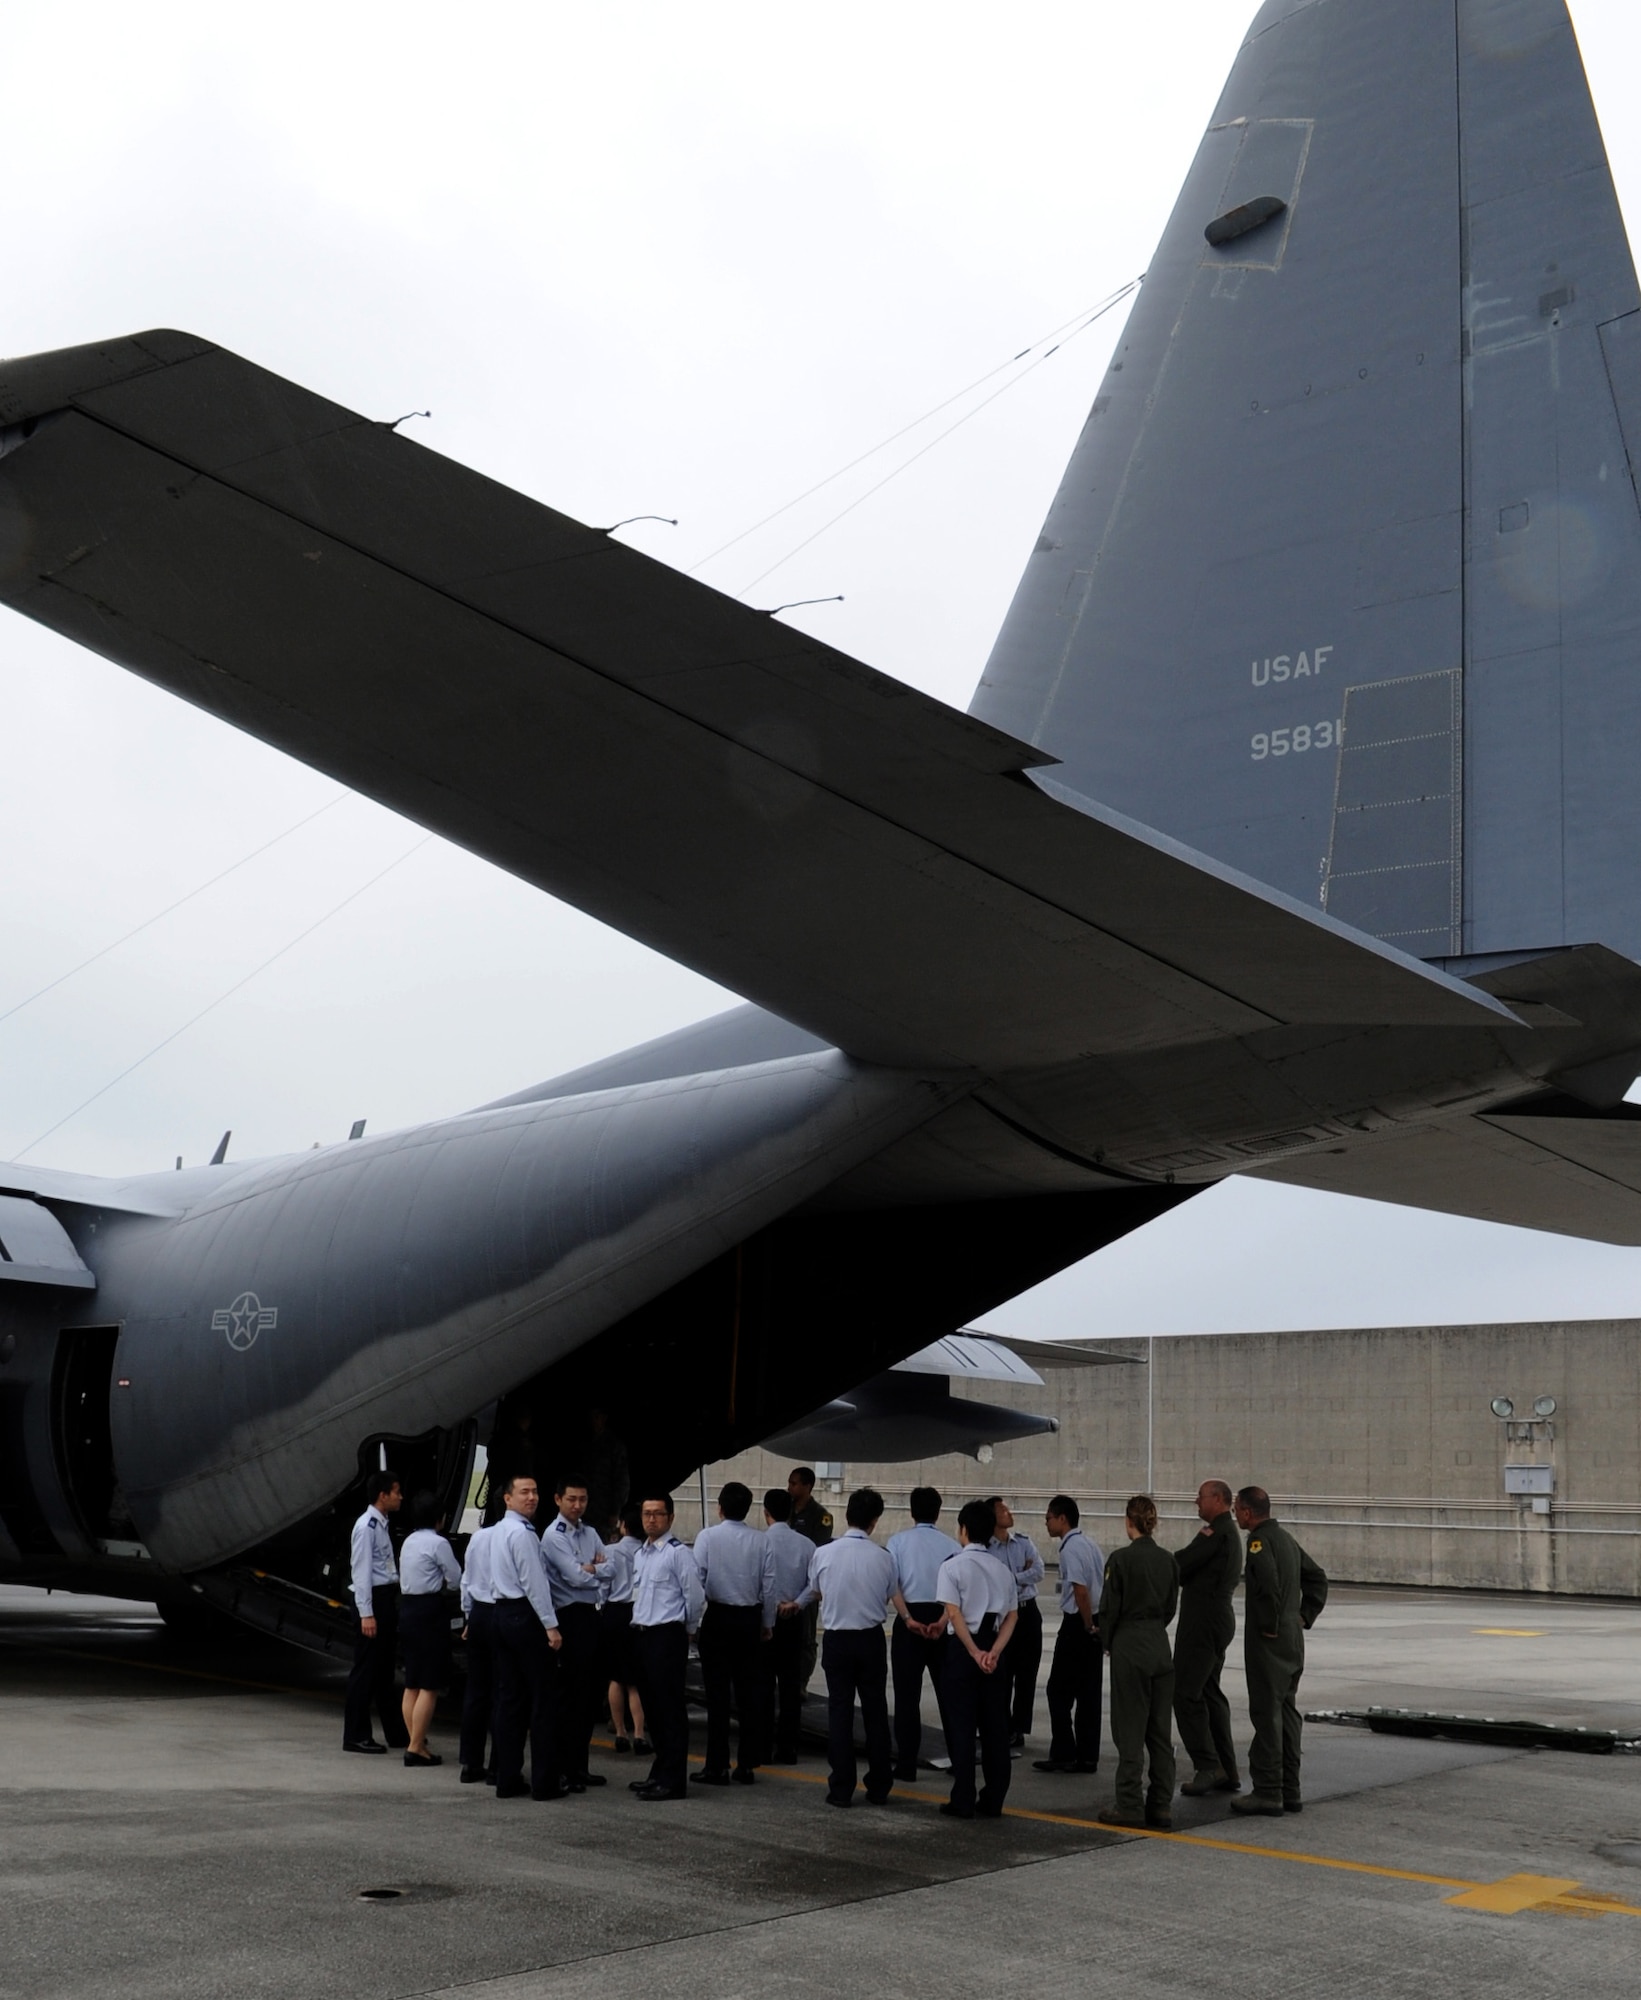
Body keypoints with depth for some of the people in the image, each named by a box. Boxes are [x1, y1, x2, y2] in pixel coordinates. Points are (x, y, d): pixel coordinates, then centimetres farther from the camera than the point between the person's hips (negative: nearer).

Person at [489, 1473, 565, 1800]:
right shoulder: (522, 1533, -15)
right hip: (527, 1616, -10)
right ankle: (545, 1782, -2)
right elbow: (533, 1582, -18)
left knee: (510, 1698, 10)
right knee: (544, 1699, -4)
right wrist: (551, 1625, -17)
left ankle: (507, 1780, 12)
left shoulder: (497, 1531, 15)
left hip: (503, 1612, 10)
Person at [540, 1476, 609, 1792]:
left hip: (593, 1615, 8)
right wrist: (598, 1568, -1)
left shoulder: (590, 1533, 15)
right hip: (571, 1618, -8)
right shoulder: (553, 1536, -9)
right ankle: (564, 1769, 2)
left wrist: (591, 1568, -12)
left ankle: (580, 1765, 19)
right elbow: (577, 1577, -17)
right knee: (570, 1694, -5)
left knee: (589, 1694, 11)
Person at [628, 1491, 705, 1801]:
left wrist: (687, 1629, 1)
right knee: (653, 1708, 15)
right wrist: (638, 1624, 17)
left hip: (667, 1636, -8)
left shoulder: (678, 1553, -11)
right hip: (642, 1634, 8)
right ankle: (660, 1773, 25)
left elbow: (695, 1596, -10)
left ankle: (673, 1781, 0)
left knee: (671, 1709, -4)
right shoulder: (640, 1554, 14)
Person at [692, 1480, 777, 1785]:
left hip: (717, 1617, -2)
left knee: (718, 1694, 2)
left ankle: (717, 1766, 2)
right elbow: (769, 1586, 1)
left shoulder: (707, 1537, -7)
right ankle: (747, 1765, 11)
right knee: (749, 1692, 8)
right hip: (750, 1619, 2)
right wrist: (767, 1623, 13)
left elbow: (697, 1579, -8)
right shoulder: (762, 1542, -2)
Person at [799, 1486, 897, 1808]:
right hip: (871, 1639, 0)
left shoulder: (823, 1554, -10)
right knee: (875, 1711, 10)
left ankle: (841, 1788, 7)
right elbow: (889, 1597, 5)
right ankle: (879, 1787, 16)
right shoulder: (884, 1558, -10)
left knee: (840, 1711, 7)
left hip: (836, 1639, 0)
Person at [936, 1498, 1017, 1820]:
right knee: (995, 1727, 9)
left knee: (961, 1726, 0)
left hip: (963, 1649, -5)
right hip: (994, 1649, 5)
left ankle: (962, 1802, 1)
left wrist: (974, 1652, -15)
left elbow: (954, 1613, -15)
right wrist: (993, 1651, -8)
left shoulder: (953, 1566, -5)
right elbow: (1012, 1616, 2)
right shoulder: (1002, 1569, 11)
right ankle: (993, 1801, 11)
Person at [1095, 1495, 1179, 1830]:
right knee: (1160, 1730, 10)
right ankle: (1161, 1806, 13)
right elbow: (1171, 1606, 10)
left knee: (1130, 1730, 1)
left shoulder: (1121, 1559, -13)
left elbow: (1110, 1607, -10)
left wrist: (1107, 1642, 6)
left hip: (1129, 1649, -5)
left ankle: (1130, 1807, 4)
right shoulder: (1167, 1560, 3)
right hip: (1161, 1648, 6)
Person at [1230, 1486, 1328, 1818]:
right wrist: (1304, 1616, 17)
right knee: (1286, 1711, 13)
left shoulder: (1260, 1540, -14)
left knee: (1267, 1714, -5)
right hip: (1293, 1639, 9)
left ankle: (1268, 1791, -4)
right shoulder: (1286, 1538, 15)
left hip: (1268, 1641, -9)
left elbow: (1268, 1582, -30)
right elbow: (1317, 1578, 24)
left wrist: (1269, 1624, -19)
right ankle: (1290, 1790, 16)